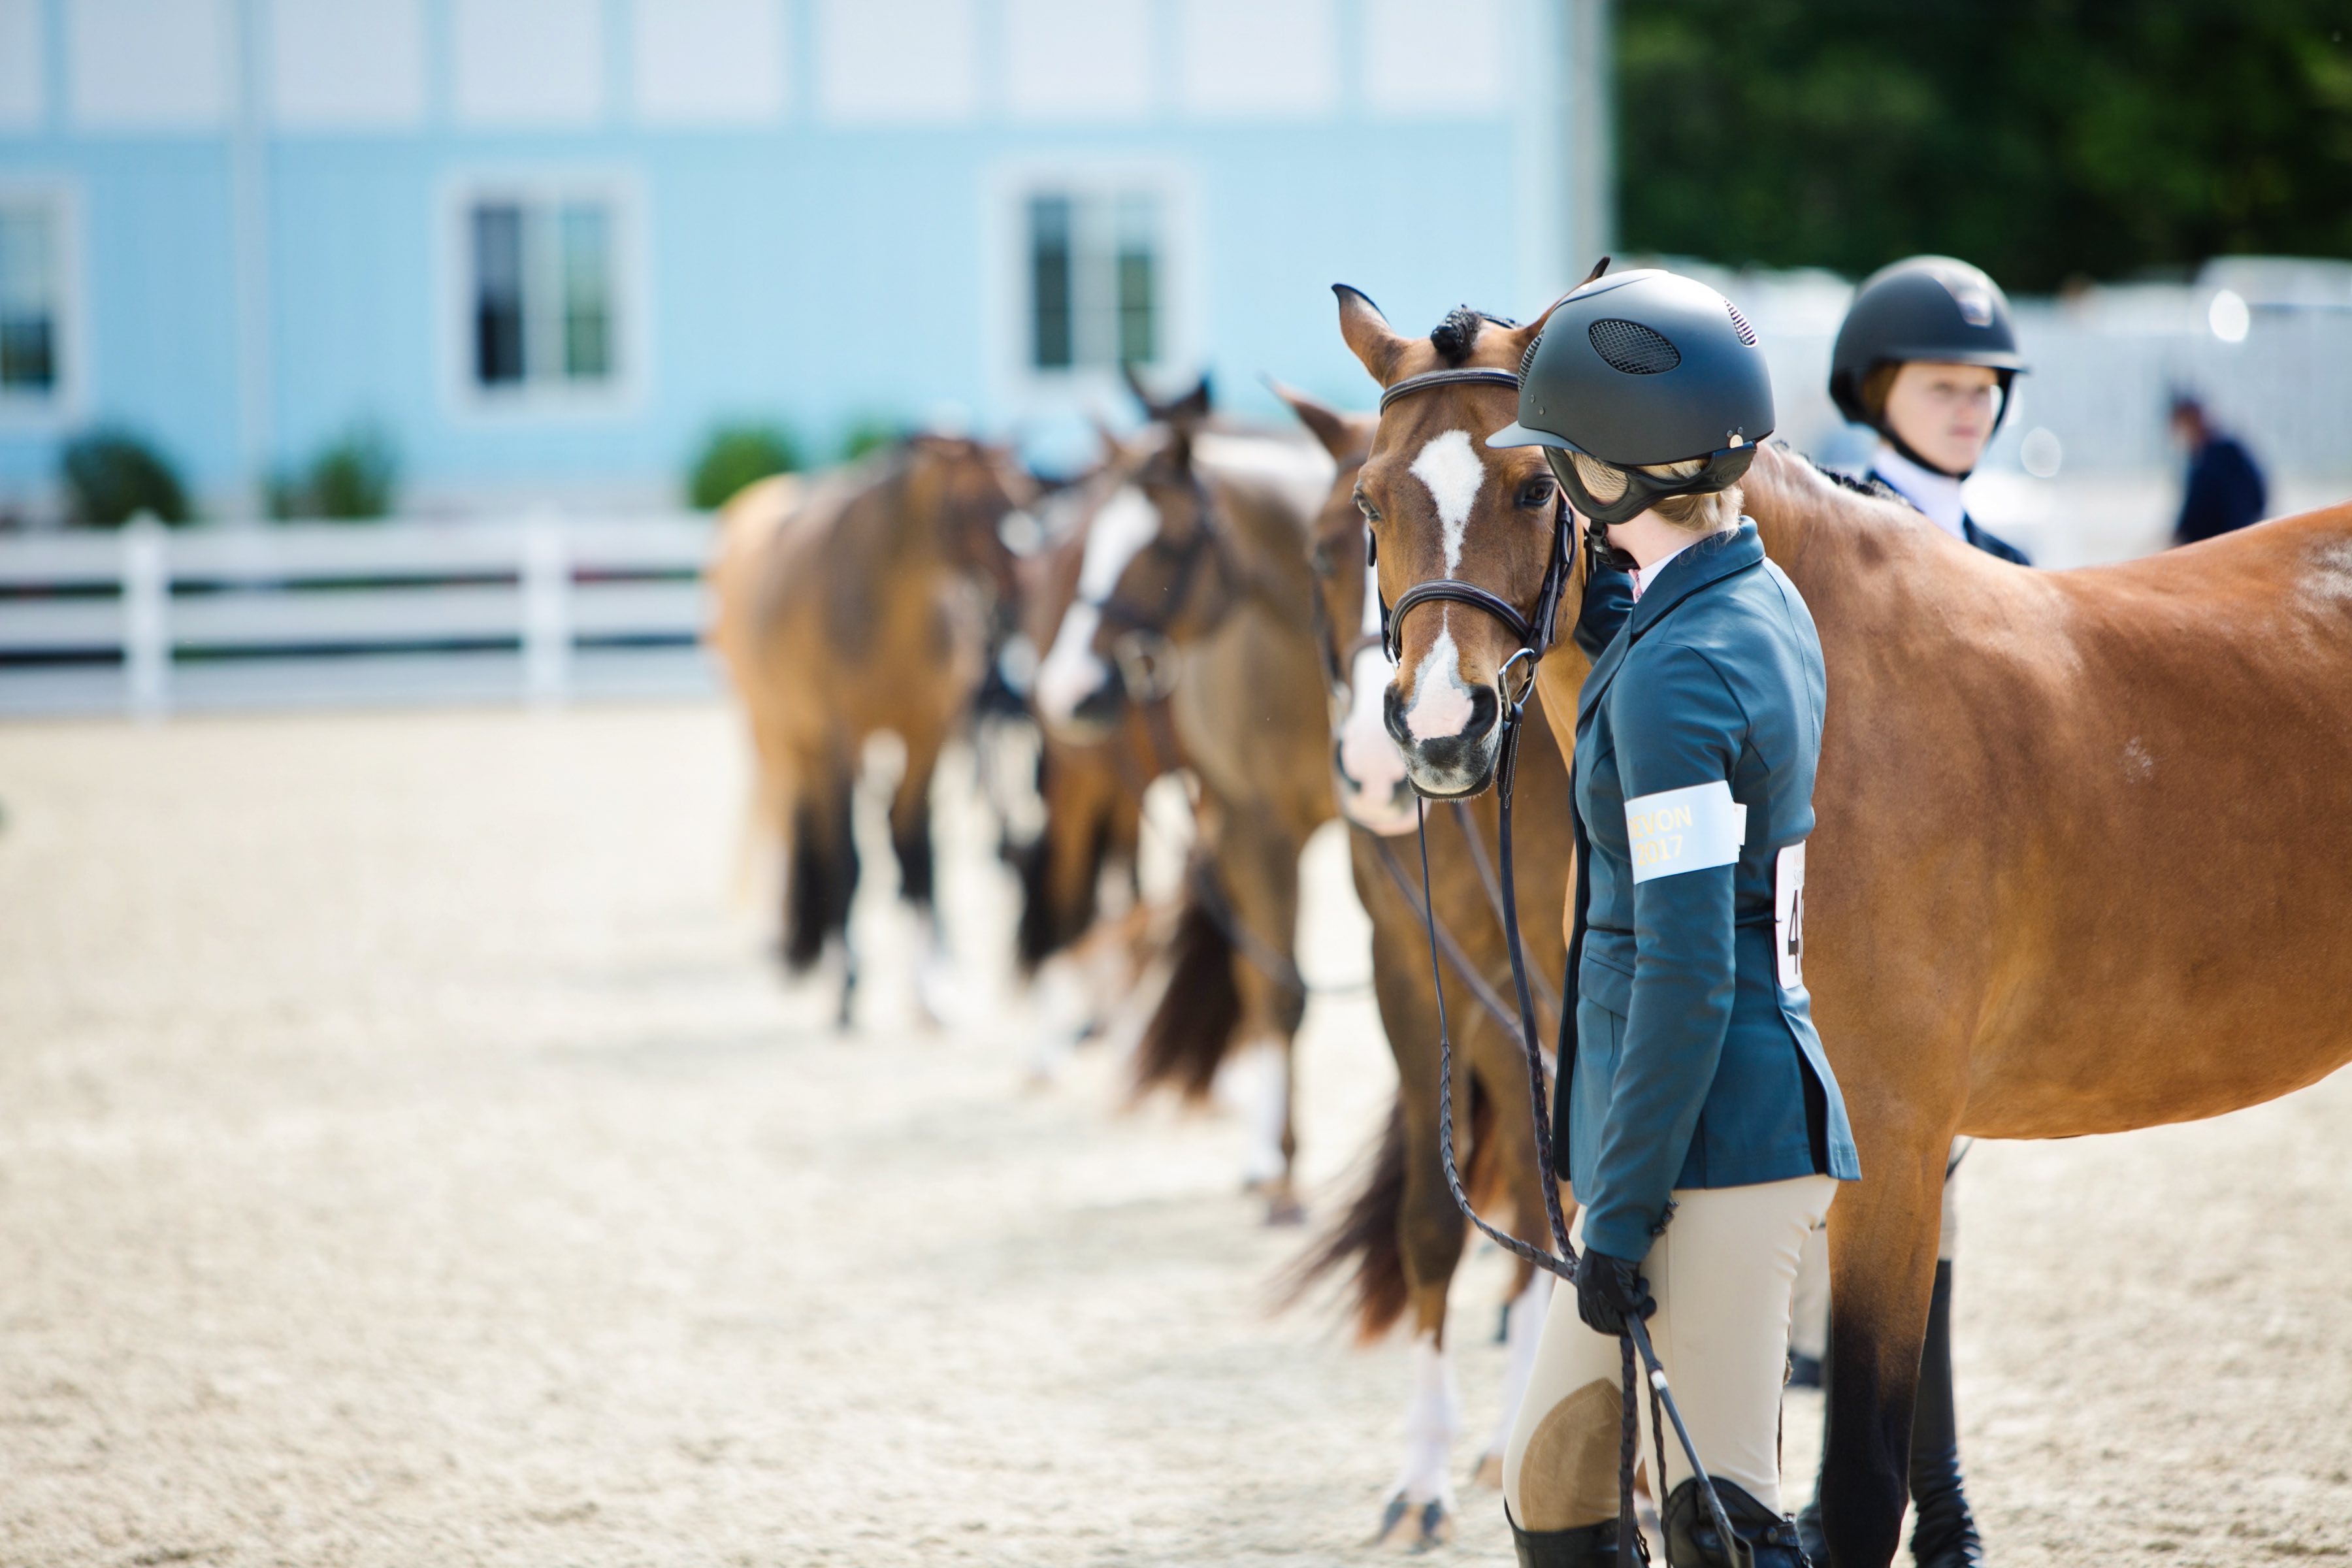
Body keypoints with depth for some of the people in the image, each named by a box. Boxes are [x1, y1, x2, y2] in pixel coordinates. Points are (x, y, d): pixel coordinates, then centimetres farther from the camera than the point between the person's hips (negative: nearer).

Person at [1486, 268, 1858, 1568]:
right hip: (1766, 1117, 10)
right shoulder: (1771, 609, 9)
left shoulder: (1676, 674, -19)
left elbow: (1686, 973, -21)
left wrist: (1621, 1215, -19)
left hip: (1711, 1144, -10)